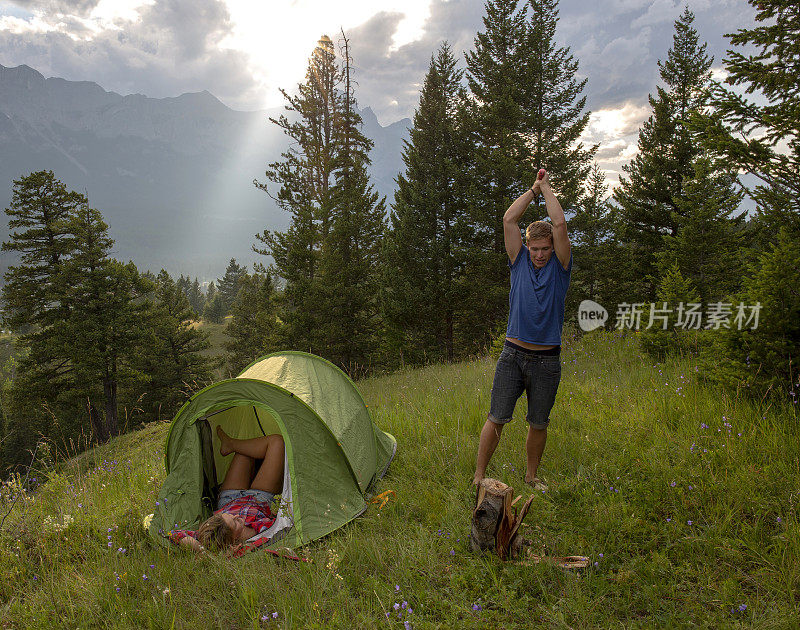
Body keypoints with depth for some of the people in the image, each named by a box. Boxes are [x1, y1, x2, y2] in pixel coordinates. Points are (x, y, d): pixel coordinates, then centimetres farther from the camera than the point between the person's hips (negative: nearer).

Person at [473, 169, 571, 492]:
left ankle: (531, 475, 31)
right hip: (513, 355, 0)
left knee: (539, 423, 11)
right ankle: (478, 476, 9)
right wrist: (534, 189, 2)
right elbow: (509, 219, -3)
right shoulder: (520, 262, 4)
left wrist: (547, 187, -1)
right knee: (496, 418, -1)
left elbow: (560, 225, -11)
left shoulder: (560, 267, 1)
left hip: (547, 360, 0)